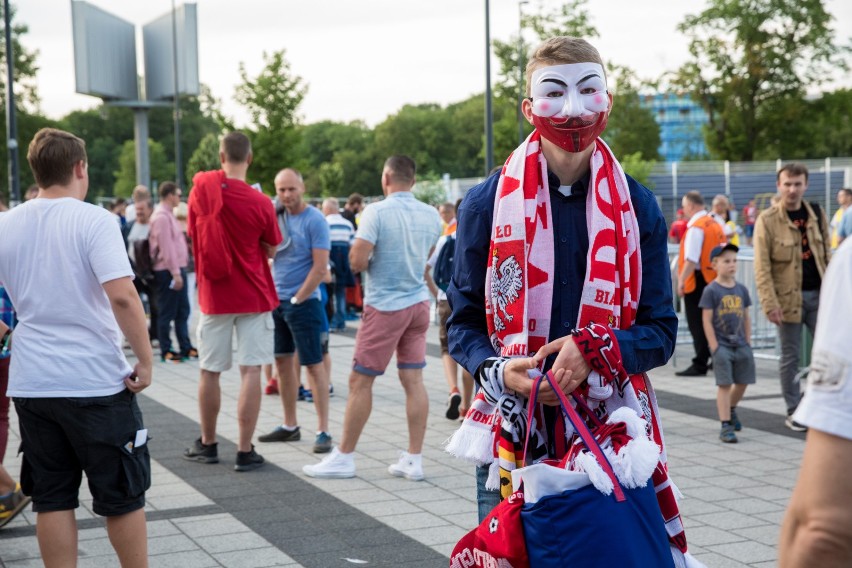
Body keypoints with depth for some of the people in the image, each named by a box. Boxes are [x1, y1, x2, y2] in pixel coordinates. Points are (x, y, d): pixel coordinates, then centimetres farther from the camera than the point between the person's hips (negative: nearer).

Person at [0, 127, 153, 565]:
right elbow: (122, 296, -21)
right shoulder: (94, 220, -11)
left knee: (52, 499, 11)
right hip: (97, 381, -4)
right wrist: (145, 359, -14)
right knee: (122, 495, 9)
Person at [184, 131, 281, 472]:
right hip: (254, 297, -2)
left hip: (214, 297, 2)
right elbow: (271, 250, 1)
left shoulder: (201, 189, -5)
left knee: (209, 372, 13)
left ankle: (207, 444, 26)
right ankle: (245, 452, -2)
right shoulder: (260, 203, -13)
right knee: (250, 370, 0)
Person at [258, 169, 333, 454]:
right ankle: (289, 426, 21)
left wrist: (297, 300, -13)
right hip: (277, 300, 7)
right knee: (283, 360, 11)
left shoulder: (314, 220, -11)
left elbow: (320, 267, -15)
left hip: (303, 302, -7)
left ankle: (323, 431, 1)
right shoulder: (277, 216, 8)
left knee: (313, 364, -3)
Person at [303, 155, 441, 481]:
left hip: (385, 306, -6)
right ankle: (414, 460, 8)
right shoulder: (431, 216, 4)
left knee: (360, 381, 3)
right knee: (413, 381, 7)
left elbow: (357, 262, -18)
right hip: (418, 302, 6)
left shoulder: (377, 212, -14)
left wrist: (368, 263, 2)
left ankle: (343, 458, 10)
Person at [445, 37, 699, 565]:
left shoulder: (638, 207, 2)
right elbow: (463, 322, 4)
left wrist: (594, 350, -18)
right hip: (513, 435, -1)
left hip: (612, 436, 1)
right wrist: (497, 370, -17)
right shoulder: (486, 203, -1)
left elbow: (661, 331, 2)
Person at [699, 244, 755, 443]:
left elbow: (746, 317, 14)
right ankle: (726, 425, 0)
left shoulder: (741, 289, 8)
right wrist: (714, 347, -12)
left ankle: (731, 409, 40)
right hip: (722, 346, -5)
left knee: (742, 382, 12)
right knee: (725, 384, -5)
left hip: (741, 345, 5)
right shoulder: (711, 290, -7)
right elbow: (707, 321, -9)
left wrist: (747, 341, 9)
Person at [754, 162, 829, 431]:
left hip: (818, 293, 4)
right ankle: (793, 412, 16)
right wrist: (770, 304, -16)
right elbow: (762, 267, -10)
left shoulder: (816, 214, 8)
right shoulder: (767, 220, -7)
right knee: (790, 356, 5)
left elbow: (827, 255, 11)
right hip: (789, 296, -4)